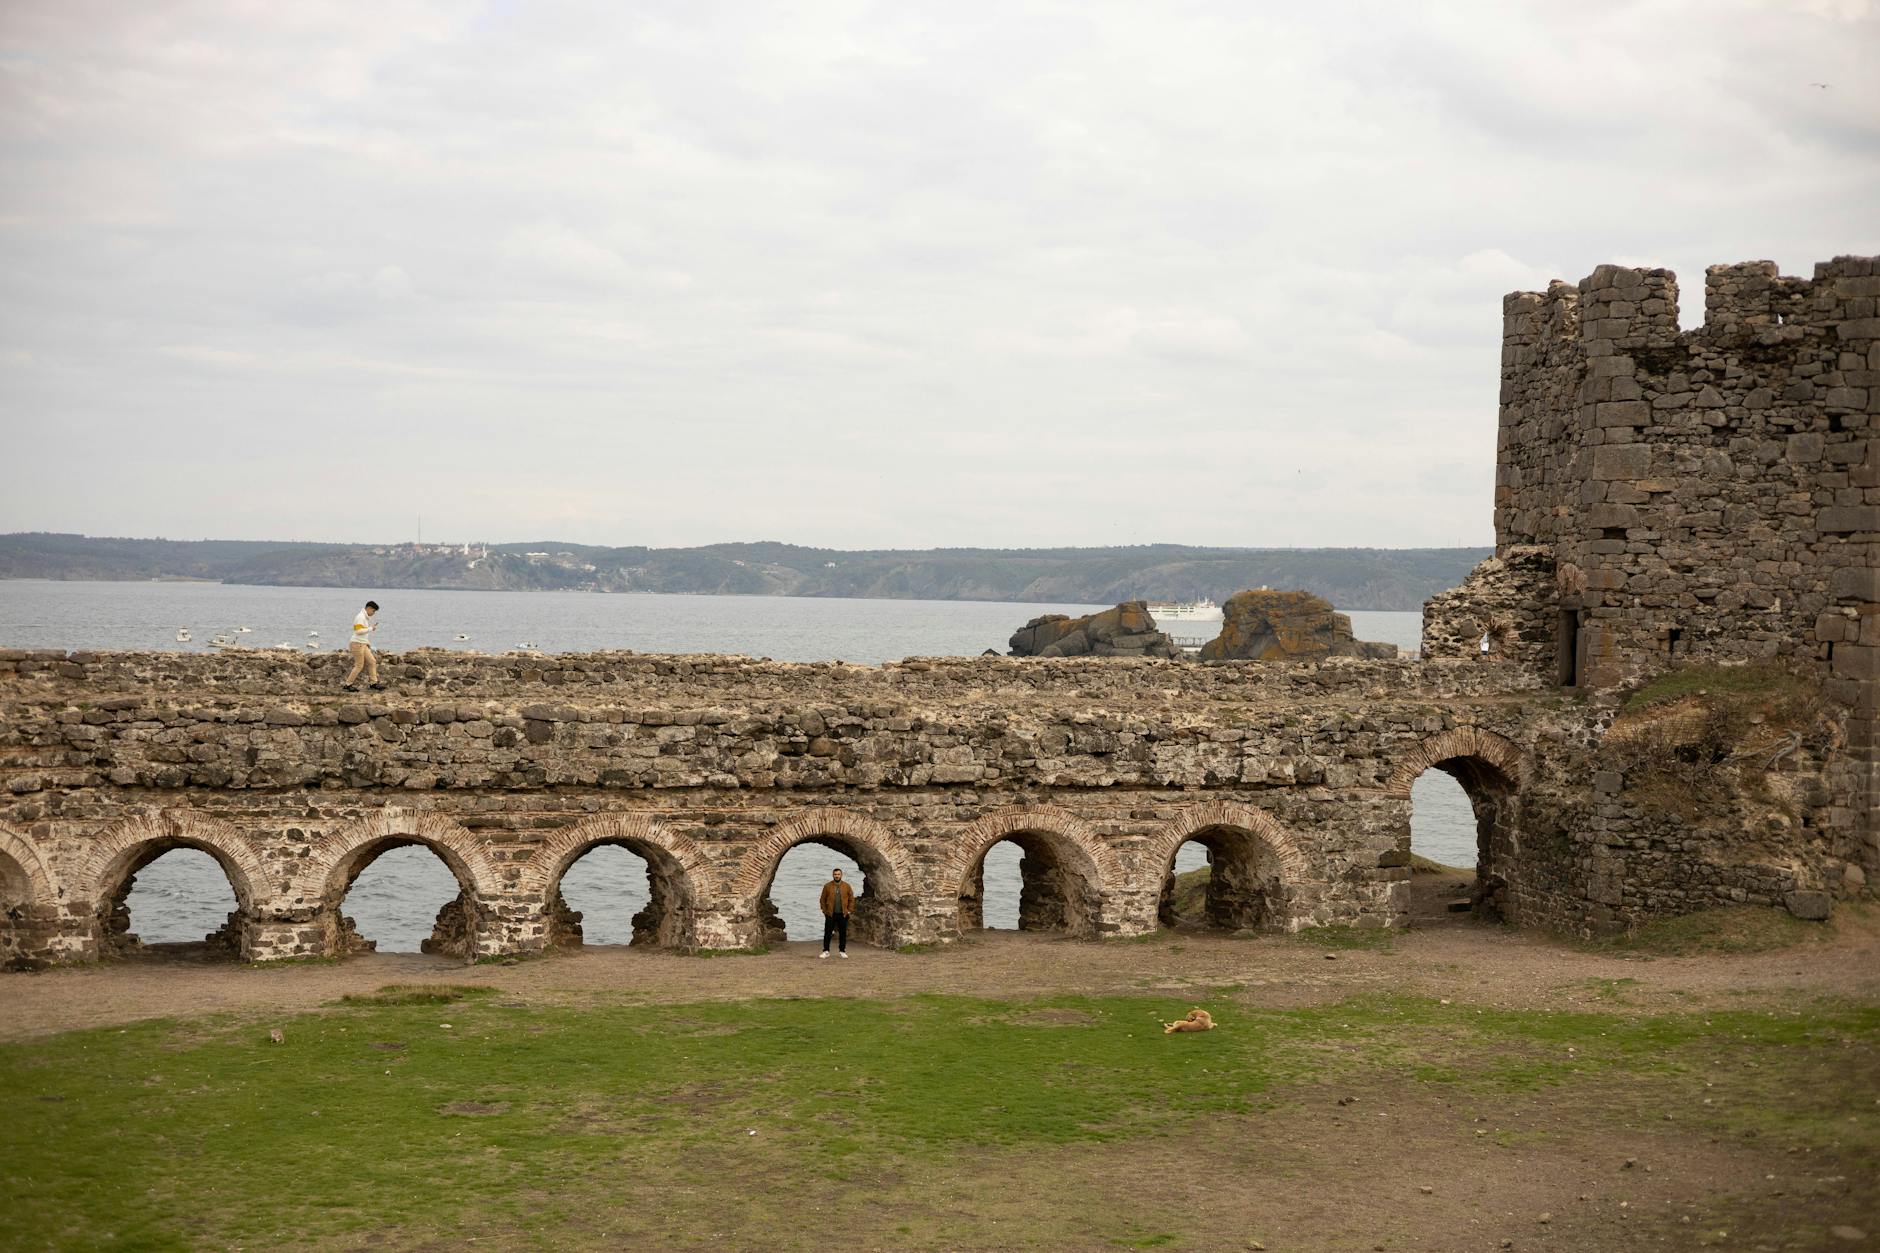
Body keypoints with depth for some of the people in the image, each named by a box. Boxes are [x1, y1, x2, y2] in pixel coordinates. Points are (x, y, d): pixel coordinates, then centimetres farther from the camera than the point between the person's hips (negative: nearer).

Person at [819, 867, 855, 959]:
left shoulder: (847, 886, 3)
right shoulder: (827, 886, 1)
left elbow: (851, 899, 6)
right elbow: (823, 899, 3)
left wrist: (849, 911, -1)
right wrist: (824, 910, -4)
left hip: (843, 914, 1)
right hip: (830, 914, -1)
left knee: (843, 933, 5)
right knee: (827, 933, 1)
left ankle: (842, 951, 16)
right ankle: (826, 951, 9)